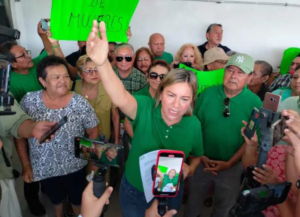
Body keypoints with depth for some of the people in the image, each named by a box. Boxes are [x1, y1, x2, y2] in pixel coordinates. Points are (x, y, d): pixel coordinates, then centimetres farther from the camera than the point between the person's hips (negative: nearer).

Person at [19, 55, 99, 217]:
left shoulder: (80, 103, -19)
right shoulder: (29, 101, -15)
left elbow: (93, 133, -8)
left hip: (74, 167, -1)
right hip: (44, 168, 2)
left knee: (77, 200, 23)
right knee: (55, 198, 29)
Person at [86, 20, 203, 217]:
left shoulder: (193, 125, -17)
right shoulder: (145, 109, -26)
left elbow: (197, 155, 2)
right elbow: (121, 99, -49)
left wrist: (189, 169, -20)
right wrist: (102, 63, -67)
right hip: (134, 192, -1)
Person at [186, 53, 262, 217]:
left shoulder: (254, 102, -13)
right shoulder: (207, 94, -10)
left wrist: (229, 163, -14)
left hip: (232, 165, -1)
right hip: (202, 161, 1)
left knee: (224, 204, 23)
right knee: (194, 200, 23)